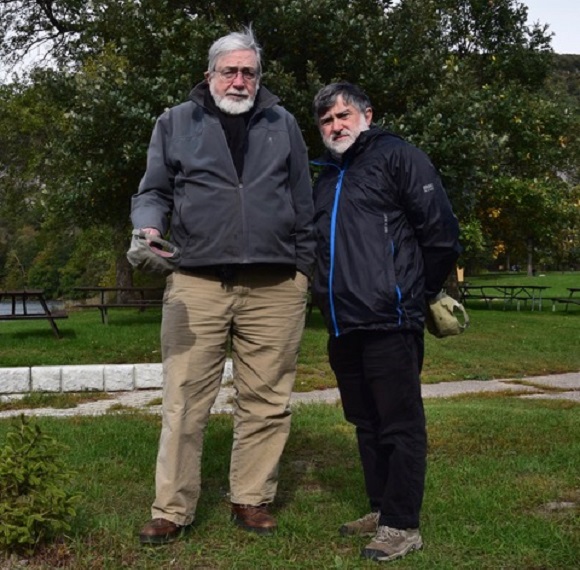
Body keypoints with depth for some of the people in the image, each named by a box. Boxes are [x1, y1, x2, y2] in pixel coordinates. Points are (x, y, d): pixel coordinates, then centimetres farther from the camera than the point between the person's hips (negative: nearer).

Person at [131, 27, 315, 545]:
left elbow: (302, 203, 16)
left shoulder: (282, 124, 15)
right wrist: (149, 227, -10)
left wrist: (303, 266, 11)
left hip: (276, 288, 1)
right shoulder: (176, 123, 12)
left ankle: (252, 500, 18)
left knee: (266, 401, 5)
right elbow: (154, 192, 11)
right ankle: (172, 510, 9)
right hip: (197, 284, -1)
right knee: (185, 400, -1)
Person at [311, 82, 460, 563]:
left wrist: (416, 294, 1)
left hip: (389, 324, -8)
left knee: (400, 425, -2)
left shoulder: (397, 157, -2)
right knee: (366, 424, 15)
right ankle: (381, 509, 27)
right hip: (343, 328, 8)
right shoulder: (326, 177, 21)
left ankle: (402, 526, 6)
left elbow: (441, 234, -7)